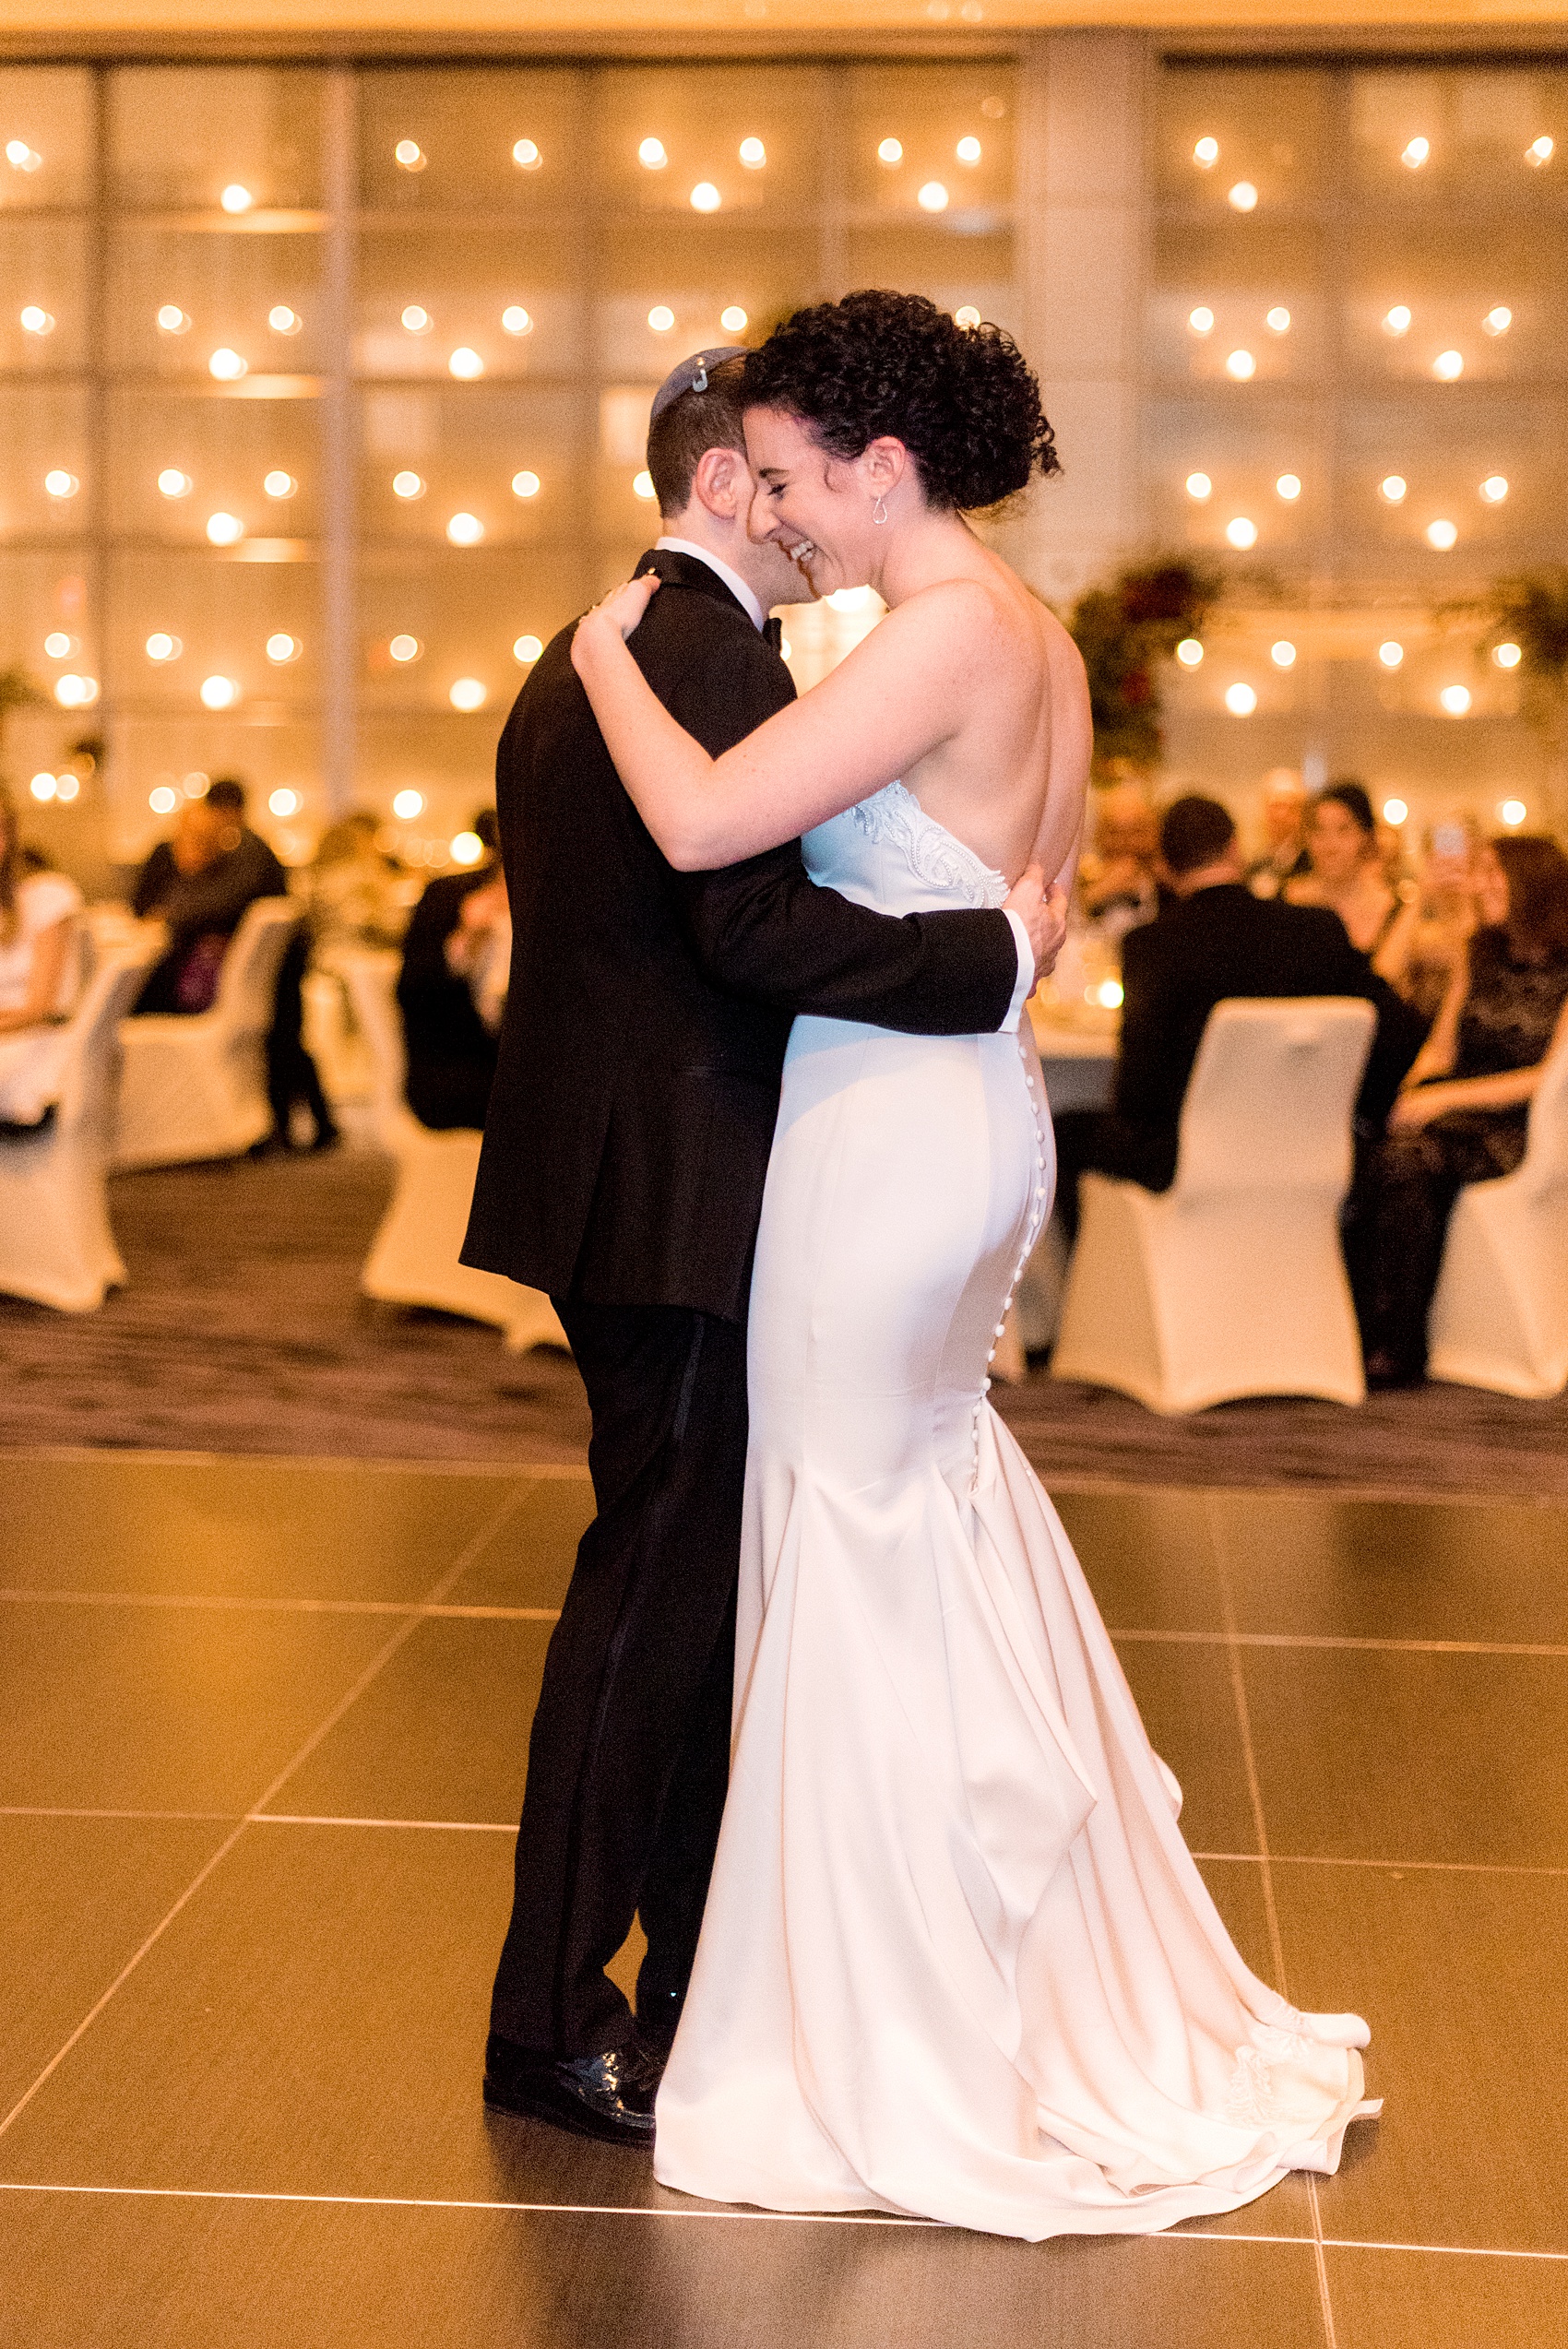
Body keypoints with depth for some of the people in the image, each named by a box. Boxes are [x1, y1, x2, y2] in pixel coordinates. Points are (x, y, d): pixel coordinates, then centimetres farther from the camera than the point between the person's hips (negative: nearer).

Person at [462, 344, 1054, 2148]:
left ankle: (695, 1964, 29)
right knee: (653, 1588, -2)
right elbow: (754, 922, -27)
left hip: (600, 1176, 10)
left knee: (680, 1584, 17)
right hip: (680, 1201, -10)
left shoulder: (577, 661, 16)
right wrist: (999, 953, -20)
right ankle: (552, 2022, 7)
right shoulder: (722, 661, -16)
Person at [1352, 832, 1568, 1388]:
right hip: (1461, 1114, 5)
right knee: (1395, 1158, -30)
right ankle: (1384, 1340, -32)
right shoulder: (1481, 957, 18)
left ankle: (1393, 1343, -30)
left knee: (1407, 1160, -33)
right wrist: (1411, 1092, -4)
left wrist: (1445, 1097, -17)